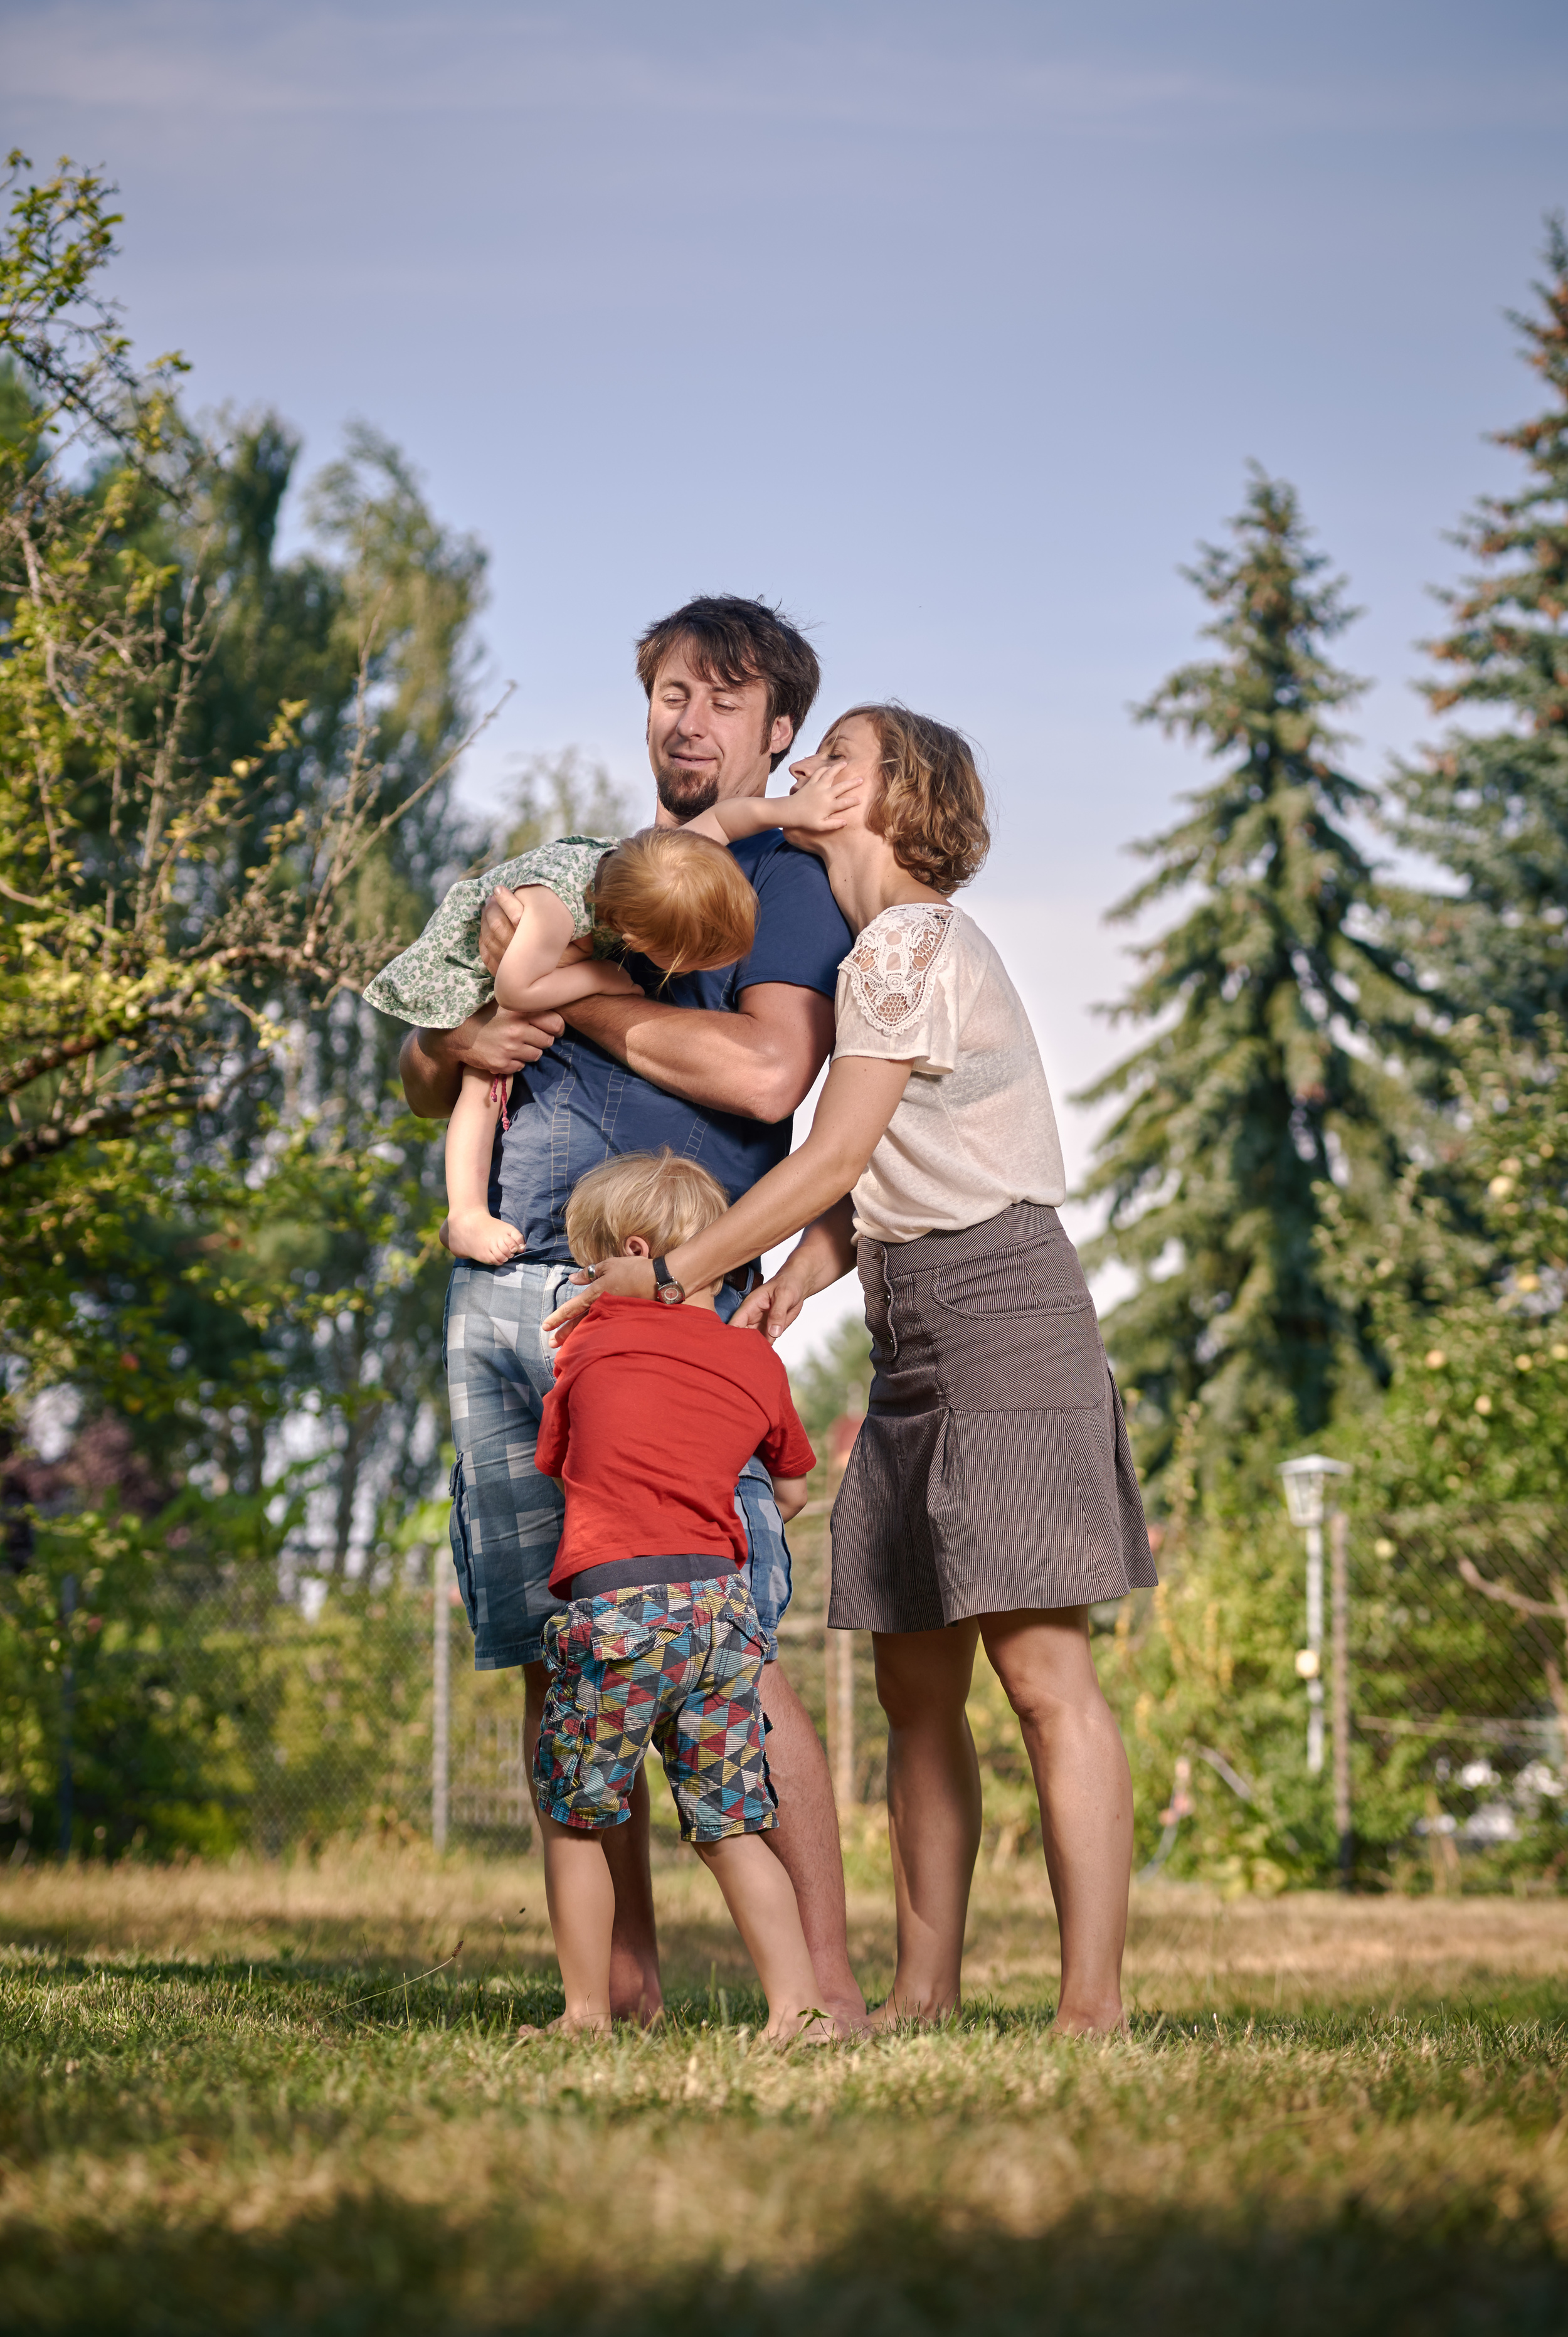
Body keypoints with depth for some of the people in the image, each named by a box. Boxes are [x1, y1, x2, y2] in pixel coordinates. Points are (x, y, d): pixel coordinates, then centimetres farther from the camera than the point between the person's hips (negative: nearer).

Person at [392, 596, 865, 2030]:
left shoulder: (787, 888, 5)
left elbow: (767, 1071, -14)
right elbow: (423, 1079, 26)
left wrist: (568, 987, -6)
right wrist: (466, 1042, 1)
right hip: (498, 1292, 7)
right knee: (555, 1658, 4)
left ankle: (829, 1985, -11)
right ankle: (620, 1989, 9)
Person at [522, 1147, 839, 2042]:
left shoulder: (588, 1346, 7)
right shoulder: (758, 1363, 14)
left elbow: (550, 1469, 18)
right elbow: (793, 1489, 27)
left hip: (611, 1604, -3)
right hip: (724, 1601, 4)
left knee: (574, 1820, 10)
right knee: (733, 1826, 8)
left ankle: (588, 2014, 11)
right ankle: (798, 2005, -1)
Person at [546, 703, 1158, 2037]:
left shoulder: (910, 941, -10)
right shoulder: (877, 950, 18)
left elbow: (833, 1158, -13)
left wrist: (673, 1273, -7)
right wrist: (797, 1280, 0)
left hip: (1001, 1305, -10)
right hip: (915, 1333, 10)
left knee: (1043, 1672, -13)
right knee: (916, 1684, 7)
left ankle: (1094, 2005, -15)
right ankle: (925, 1991, 10)